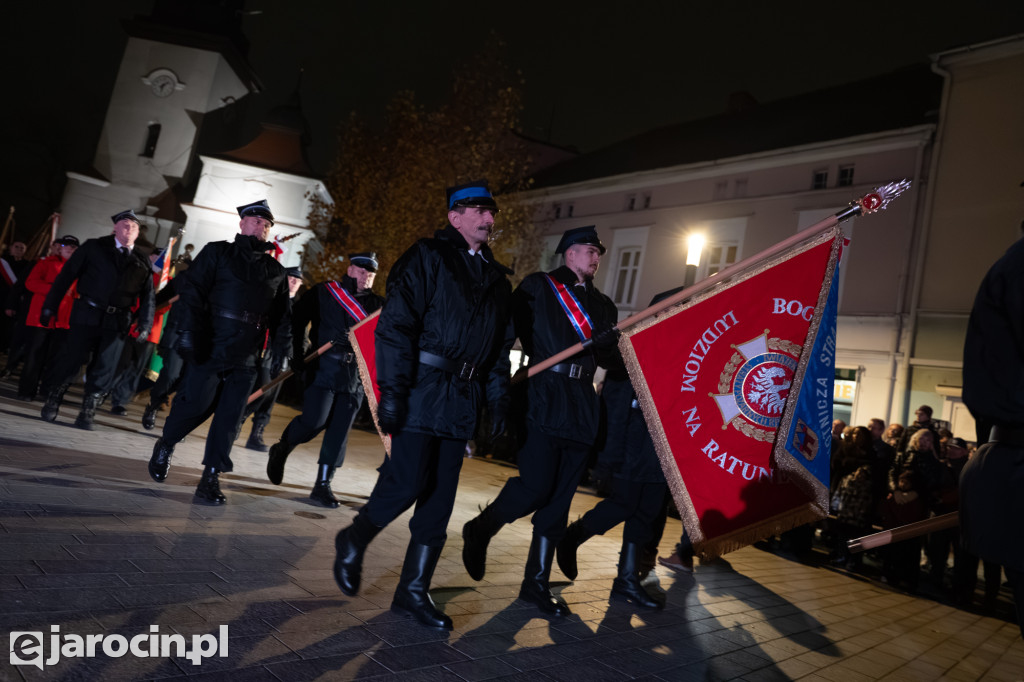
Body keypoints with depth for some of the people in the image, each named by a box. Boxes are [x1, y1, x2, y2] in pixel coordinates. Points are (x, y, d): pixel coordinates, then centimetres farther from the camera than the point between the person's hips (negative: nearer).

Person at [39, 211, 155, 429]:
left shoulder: (142, 261, 9)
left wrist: (145, 323, -3)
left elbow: (147, 295, 8)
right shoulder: (94, 247, 4)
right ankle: (51, 404, 24)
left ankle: (87, 414, 15)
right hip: (87, 314, -1)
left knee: (105, 369, 2)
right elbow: (67, 275, 1)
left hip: (118, 321, 2)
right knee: (70, 360, 3)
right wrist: (50, 306, -3)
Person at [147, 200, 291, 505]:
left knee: (229, 419, 2)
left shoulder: (275, 271, 15)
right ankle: (165, 445, 30)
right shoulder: (217, 253, 4)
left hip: (246, 359, 3)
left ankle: (211, 477, 11)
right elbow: (192, 294, -4)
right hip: (210, 350, -3)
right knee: (194, 405, -1)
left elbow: (281, 316, 15)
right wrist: (188, 333, -14)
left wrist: (283, 348, 4)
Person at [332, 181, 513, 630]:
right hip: (422, 391, -6)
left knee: (439, 499, 6)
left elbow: (499, 348, 20)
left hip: (463, 401, 6)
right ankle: (353, 543, 20)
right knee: (408, 482, -10)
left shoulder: (496, 278, 18)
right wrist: (392, 389, -17)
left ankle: (413, 592, 18)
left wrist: (499, 400, 13)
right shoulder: (428, 258, -2)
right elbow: (395, 325, -10)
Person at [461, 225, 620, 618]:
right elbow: (505, 333, 0)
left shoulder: (602, 305, 21)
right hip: (542, 403, -5)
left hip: (582, 409, 5)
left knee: (559, 499, 6)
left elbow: (612, 357, 12)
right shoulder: (537, 287, 6)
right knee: (536, 486, -13)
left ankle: (537, 584, 17)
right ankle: (480, 531, 16)